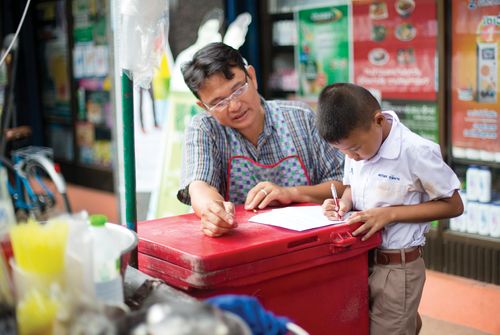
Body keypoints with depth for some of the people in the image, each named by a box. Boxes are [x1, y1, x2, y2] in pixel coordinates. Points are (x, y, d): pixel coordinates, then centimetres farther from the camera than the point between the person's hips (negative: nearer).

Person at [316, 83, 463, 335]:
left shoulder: (416, 152, -20)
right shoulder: (357, 141, -3)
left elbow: (453, 206, -12)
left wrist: (391, 214, -20)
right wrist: (344, 202, -8)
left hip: (397, 268, -6)